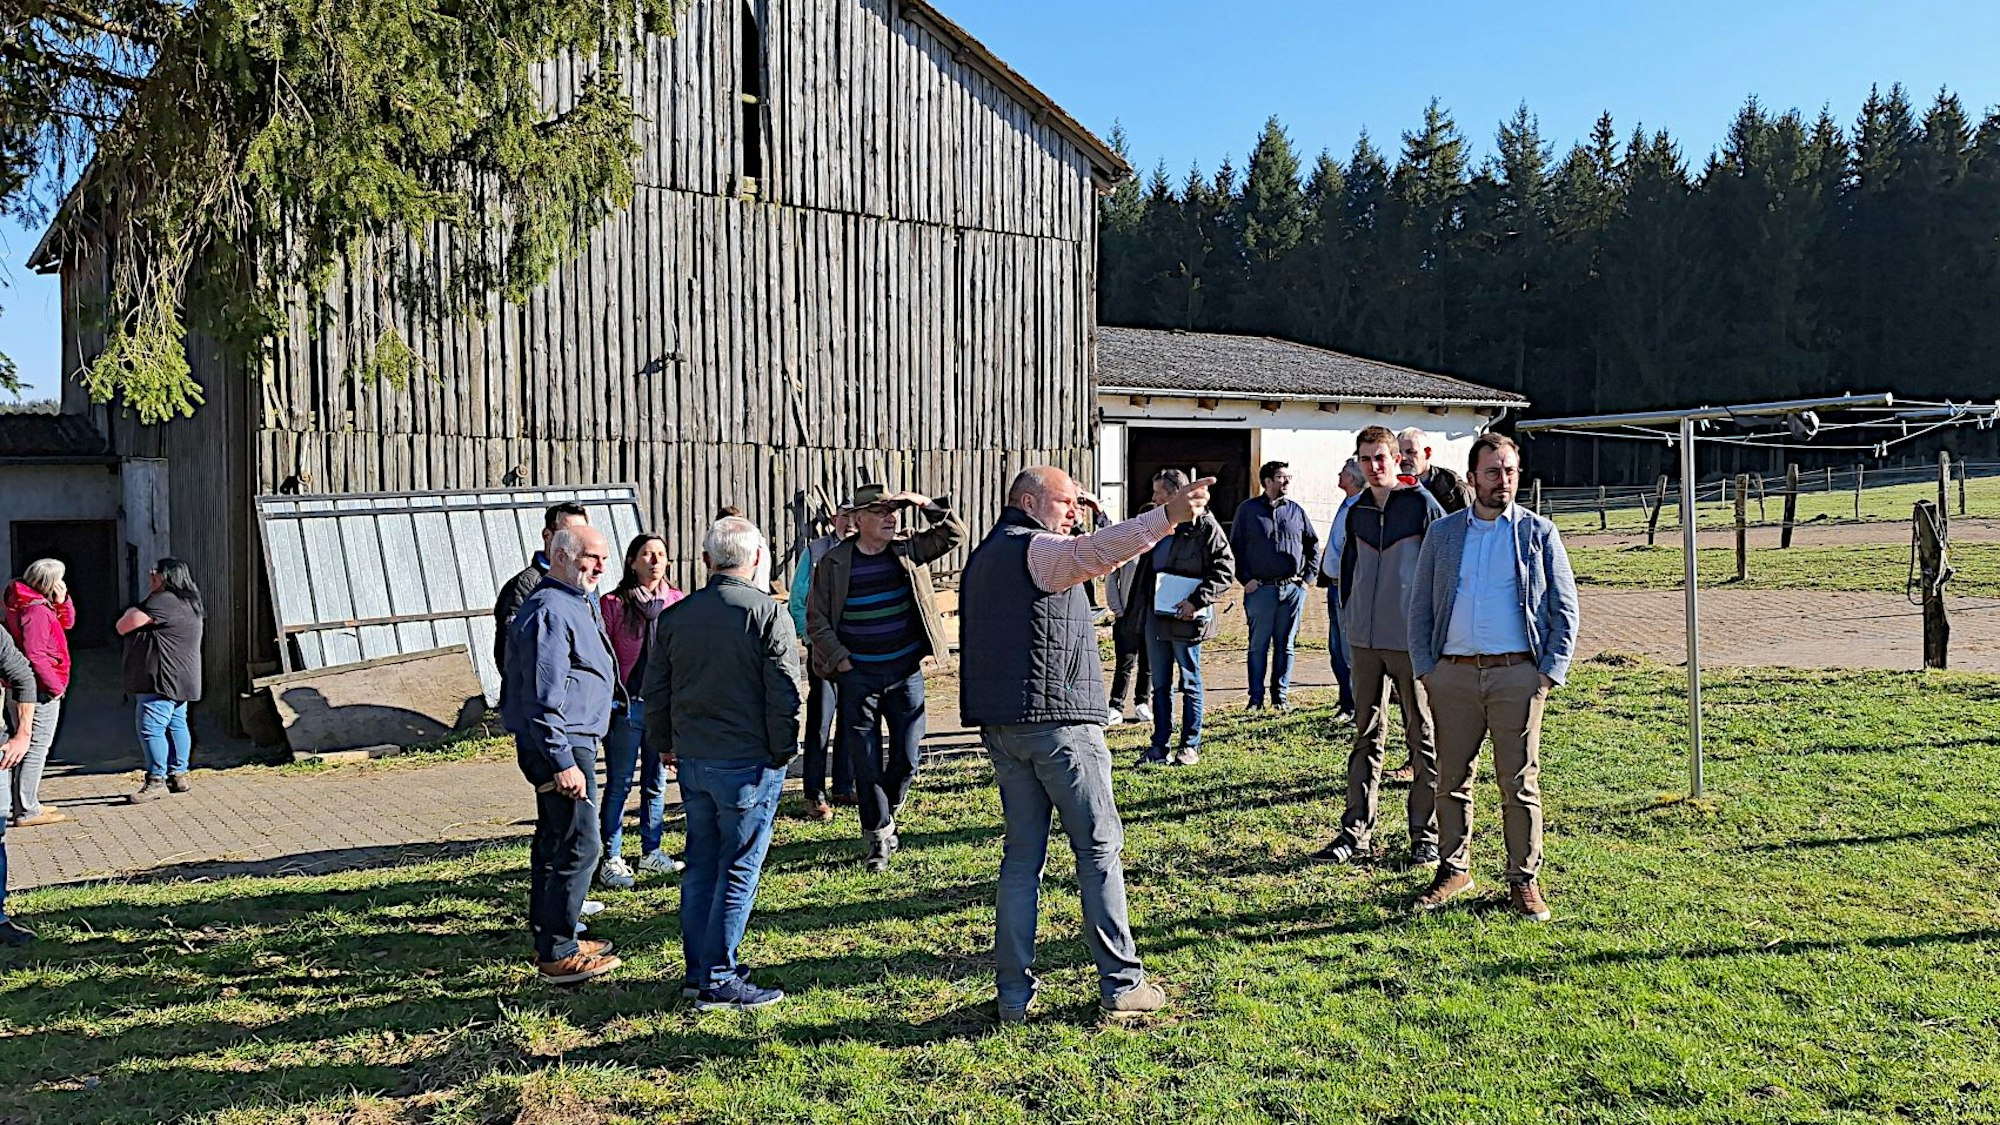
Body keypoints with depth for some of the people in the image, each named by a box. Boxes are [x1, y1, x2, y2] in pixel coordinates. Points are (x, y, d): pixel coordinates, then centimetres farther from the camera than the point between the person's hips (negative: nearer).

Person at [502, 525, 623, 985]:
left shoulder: (576, 603, 16)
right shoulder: (549, 612, -18)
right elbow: (544, 698, -23)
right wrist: (563, 763, -24)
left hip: (570, 743, 11)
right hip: (562, 745, -11)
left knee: (554, 840, 18)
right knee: (579, 847, -9)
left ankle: (548, 936, 29)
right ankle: (558, 954, -4)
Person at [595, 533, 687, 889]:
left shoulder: (677, 602, 3)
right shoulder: (613, 604, -7)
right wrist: (607, 701, -8)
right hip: (627, 705, -4)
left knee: (656, 782, 14)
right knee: (619, 784, 3)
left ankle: (651, 851, 27)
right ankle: (611, 860, 12)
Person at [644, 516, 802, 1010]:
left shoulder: (675, 615, 7)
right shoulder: (766, 611, -10)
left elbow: (656, 690, 14)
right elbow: (784, 691, -12)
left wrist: (664, 744, 27)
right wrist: (784, 750, -1)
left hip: (693, 760, 6)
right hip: (748, 761, -6)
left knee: (700, 866, 15)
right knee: (738, 870, 1)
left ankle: (698, 969, 23)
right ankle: (718, 981, 4)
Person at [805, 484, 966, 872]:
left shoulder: (907, 551, 3)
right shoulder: (834, 563, -4)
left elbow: (954, 534, 2)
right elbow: (817, 620, 1)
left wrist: (927, 504, -12)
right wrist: (840, 660, -7)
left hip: (906, 672, 2)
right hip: (858, 675, -2)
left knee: (907, 755, 7)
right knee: (866, 761, 2)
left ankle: (886, 814, 33)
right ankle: (878, 836, 15)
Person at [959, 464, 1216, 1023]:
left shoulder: (984, 557, 19)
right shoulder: (1034, 549, -10)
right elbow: (1094, 553, -31)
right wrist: (1167, 516, -42)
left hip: (1001, 726, 8)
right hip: (1059, 722, -8)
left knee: (1022, 855, 10)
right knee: (1099, 849, 1)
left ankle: (1013, 993, 11)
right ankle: (1121, 983, 5)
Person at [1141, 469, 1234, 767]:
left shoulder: (1204, 525, -9)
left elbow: (1225, 568, -13)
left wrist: (1197, 600, -20)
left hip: (1185, 618, -7)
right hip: (1155, 617, 7)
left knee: (1190, 683, 5)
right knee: (1160, 684, 11)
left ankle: (1190, 745, 14)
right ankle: (1159, 745, 18)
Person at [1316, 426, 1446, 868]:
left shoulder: (1422, 504, -6)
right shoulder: (1357, 512, 11)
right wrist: (1347, 616, 14)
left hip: (1412, 641, -5)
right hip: (1364, 641, 5)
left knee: (1422, 737, 4)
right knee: (1366, 735, 11)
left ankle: (1426, 836, 11)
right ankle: (1356, 831, 16)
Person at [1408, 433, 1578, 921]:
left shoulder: (1539, 533, 6)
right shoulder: (1442, 533, 10)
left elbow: (1565, 610, 6)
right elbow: (1420, 607, 12)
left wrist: (1550, 672, -4)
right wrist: (1425, 669, 2)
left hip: (1518, 674, -2)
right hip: (1454, 674, 2)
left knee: (1520, 783, 2)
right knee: (1452, 779, 7)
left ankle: (1524, 879, 13)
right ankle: (1454, 867, 21)